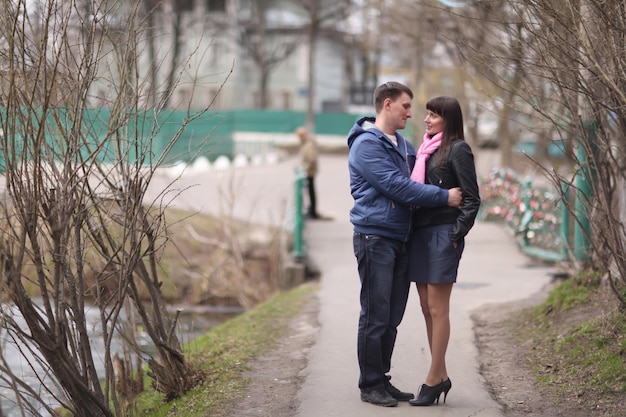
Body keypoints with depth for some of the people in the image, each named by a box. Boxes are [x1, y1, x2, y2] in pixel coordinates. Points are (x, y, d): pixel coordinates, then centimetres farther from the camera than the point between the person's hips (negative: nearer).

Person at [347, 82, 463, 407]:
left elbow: (418, 179, 24)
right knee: (375, 316, -4)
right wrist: (444, 197, -16)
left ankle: (382, 379, 20)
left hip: (400, 239, 8)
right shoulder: (366, 144, -12)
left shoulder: (403, 146, 17)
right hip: (375, 238, -8)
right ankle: (370, 384, 3)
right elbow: (397, 187, -18)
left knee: (392, 318, 11)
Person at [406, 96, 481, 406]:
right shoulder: (426, 149, 16)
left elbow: (472, 198, -10)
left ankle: (433, 380, 0)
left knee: (437, 308, -5)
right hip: (420, 233, 8)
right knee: (426, 307, 9)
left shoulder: (458, 150, -6)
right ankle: (440, 376, 16)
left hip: (443, 235, -8)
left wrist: (457, 234, -15)